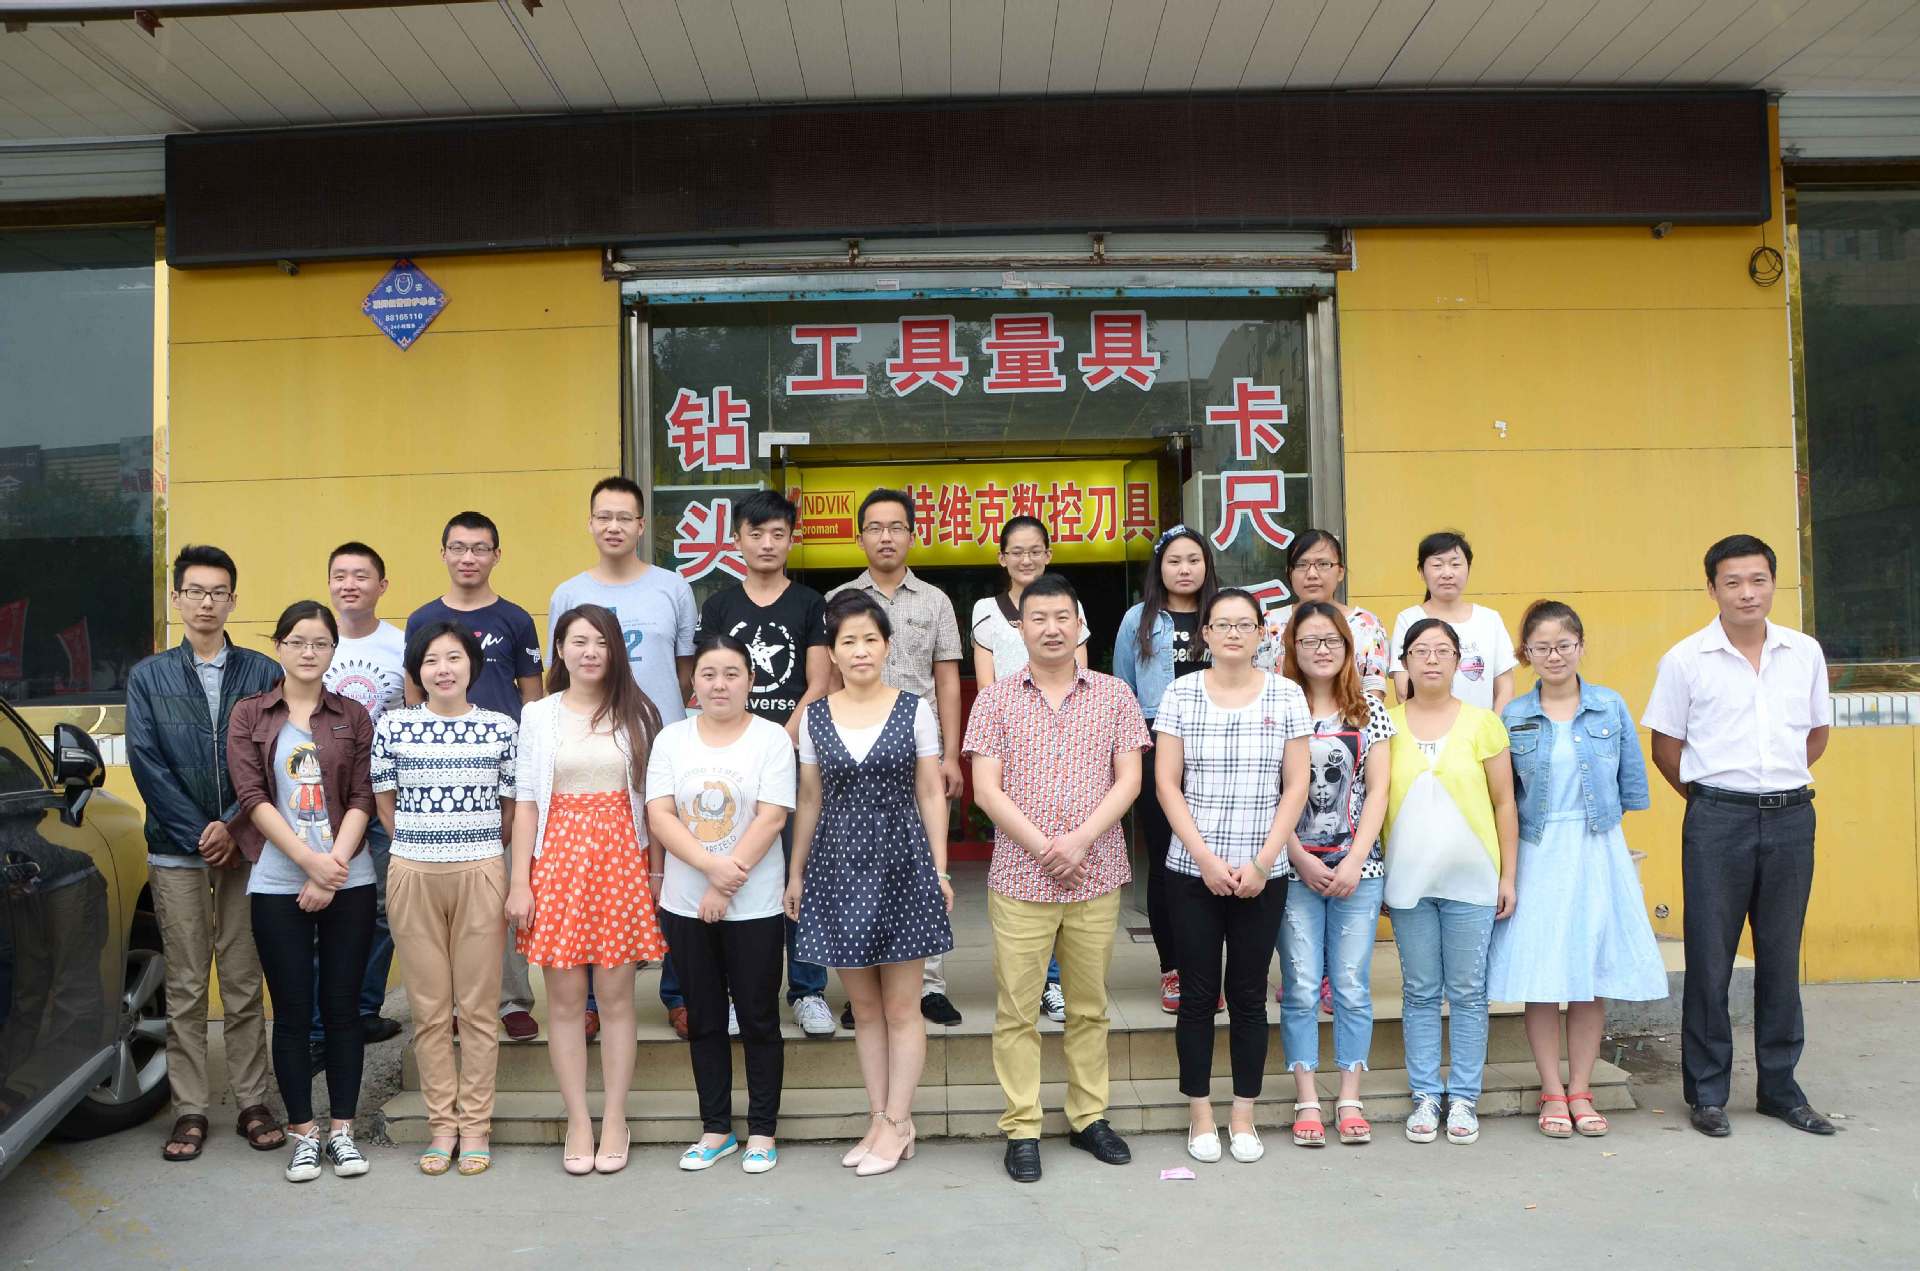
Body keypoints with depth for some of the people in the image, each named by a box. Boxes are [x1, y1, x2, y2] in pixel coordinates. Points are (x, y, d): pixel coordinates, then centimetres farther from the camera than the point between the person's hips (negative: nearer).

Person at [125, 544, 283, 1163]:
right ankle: (190, 1111, 13)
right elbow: (147, 763, -1)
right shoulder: (148, 676, 7)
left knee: (245, 985, 5)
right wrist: (200, 834, -9)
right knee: (185, 989, 5)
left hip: (245, 850, 0)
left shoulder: (263, 673, 5)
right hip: (176, 854, 0)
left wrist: (234, 826, -11)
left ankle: (252, 1103, 13)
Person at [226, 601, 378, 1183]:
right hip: (277, 884, 0)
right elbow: (252, 797, -5)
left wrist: (332, 868, -12)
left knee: (343, 1007, 5)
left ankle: (341, 1129, 16)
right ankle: (302, 1133, 16)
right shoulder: (250, 715, 5)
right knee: (293, 1012, 4)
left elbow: (362, 799, 1)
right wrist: (309, 860, -15)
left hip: (348, 882, 1)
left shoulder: (353, 717, 7)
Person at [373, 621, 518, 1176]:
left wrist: (477, 847, 6)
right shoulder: (393, 726, 3)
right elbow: (385, 804, 9)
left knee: (479, 1006, 4)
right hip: (413, 876, 1)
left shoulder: (501, 728, 2)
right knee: (428, 1008, 7)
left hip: (480, 875, -1)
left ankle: (475, 1125, 14)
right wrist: (423, 844, 6)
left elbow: (512, 809, 7)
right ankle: (442, 1124, 17)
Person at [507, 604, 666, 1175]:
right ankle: (578, 1123, 13)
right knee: (565, 998, 2)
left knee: (617, 997, 3)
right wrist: (519, 882, -2)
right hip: (558, 859, 0)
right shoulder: (538, 715, 5)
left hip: (621, 860, 0)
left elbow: (650, 800, 7)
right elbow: (525, 802, 3)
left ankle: (614, 1122, 14)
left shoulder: (636, 714, 5)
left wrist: (656, 871, 2)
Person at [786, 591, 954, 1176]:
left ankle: (896, 1122, 13)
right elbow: (810, 801, 10)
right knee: (864, 1006, 9)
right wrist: (796, 873, 9)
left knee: (901, 1007, 3)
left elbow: (931, 793, 1)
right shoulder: (815, 717, 4)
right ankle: (881, 1119, 19)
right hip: (838, 866, 2)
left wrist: (940, 869, -2)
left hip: (901, 863, -2)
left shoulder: (913, 710, -1)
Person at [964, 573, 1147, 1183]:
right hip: (1019, 879, -1)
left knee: (1089, 1006, 12)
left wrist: (1079, 841, -13)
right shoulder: (996, 699, 2)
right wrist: (1043, 848, -13)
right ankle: (1022, 1129, 13)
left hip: (1097, 878, 1)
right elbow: (987, 790, -4)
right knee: (1016, 1011, 2)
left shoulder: (1114, 695, 5)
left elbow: (1128, 780, -1)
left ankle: (1089, 1117, 25)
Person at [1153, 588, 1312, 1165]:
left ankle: (1244, 1117, 19)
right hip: (1192, 872, 0)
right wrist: (1206, 858, -10)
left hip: (1263, 873, 0)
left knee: (1249, 992, 7)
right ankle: (1201, 1115, 18)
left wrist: (1261, 862, -7)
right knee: (1198, 992, 5)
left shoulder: (1287, 696, 2)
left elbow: (1296, 786, 1)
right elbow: (1167, 783, -2)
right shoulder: (1180, 694, 0)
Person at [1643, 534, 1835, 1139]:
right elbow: (1666, 748, 4)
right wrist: (1712, 797, 5)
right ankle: (1708, 1092, 13)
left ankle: (1780, 1086, 23)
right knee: (1710, 958, 2)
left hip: (1791, 817, 3)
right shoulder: (1685, 659, -3)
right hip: (1717, 821, -3)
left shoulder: (1805, 653, 6)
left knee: (1781, 955, 10)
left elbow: (1817, 733, 18)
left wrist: (1780, 781, 11)